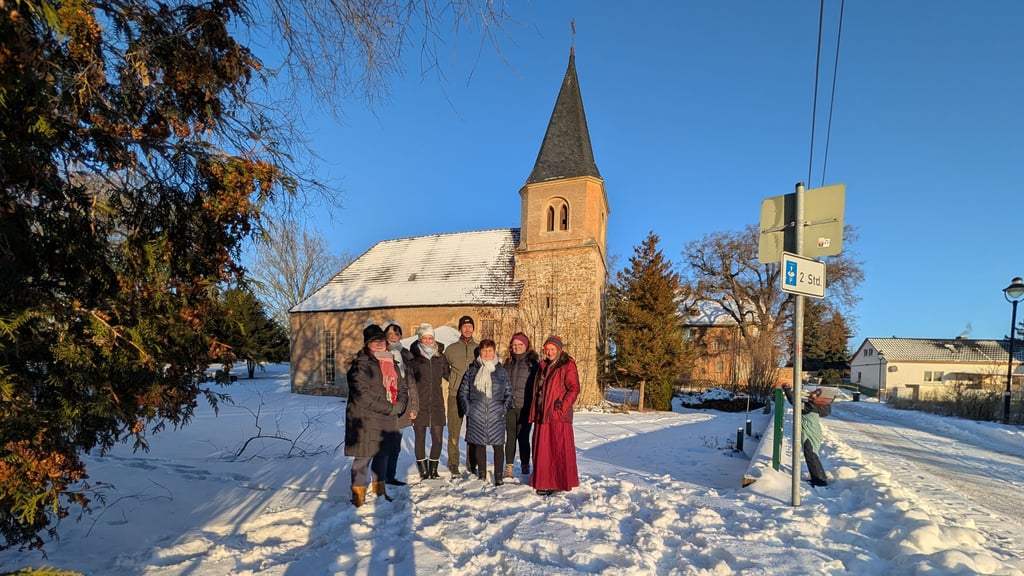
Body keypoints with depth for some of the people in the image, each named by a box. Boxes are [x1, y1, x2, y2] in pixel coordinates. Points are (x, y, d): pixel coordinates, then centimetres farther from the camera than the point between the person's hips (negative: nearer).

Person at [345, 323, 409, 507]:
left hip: (387, 421, 7)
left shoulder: (391, 362, 13)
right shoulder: (361, 364, -10)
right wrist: (389, 408, -18)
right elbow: (362, 394, -21)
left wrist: (399, 405, -5)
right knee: (363, 459, -1)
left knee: (382, 456, 18)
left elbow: (402, 388, 16)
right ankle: (358, 496, 15)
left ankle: (379, 491, 34)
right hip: (365, 421, -7)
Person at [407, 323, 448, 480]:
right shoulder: (413, 358, -2)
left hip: (436, 403, 3)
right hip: (419, 404, -3)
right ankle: (423, 471, 18)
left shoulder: (440, 357, 8)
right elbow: (409, 382, -4)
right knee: (420, 438, 5)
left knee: (437, 438, 3)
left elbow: (448, 374, 20)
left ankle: (433, 470, 19)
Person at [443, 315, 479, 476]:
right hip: (455, 394, 0)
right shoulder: (451, 348, 7)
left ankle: (472, 463, 18)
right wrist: (454, 381, 6)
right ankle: (453, 463, 13)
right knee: (454, 431, 2)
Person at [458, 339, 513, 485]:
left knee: (498, 445, 1)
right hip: (476, 416, 1)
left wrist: (504, 409, -2)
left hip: (496, 416, -1)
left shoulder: (502, 371, 5)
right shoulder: (472, 371, 5)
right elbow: (463, 391, 9)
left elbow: (509, 393, 10)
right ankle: (482, 475, 23)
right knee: (479, 444, 9)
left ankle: (499, 476, 12)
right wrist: (468, 409, -1)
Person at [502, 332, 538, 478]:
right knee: (510, 437, 5)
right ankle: (509, 467, 12)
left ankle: (525, 466, 18)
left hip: (524, 407, -3)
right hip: (509, 406, 3)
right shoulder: (508, 363, 12)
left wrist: (535, 405, -8)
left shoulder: (532, 363, -1)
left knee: (523, 437, 5)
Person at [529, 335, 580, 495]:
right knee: (542, 450, 8)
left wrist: (563, 404, -19)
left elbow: (574, 388, -9)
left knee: (560, 449, -3)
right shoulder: (543, 366, 18)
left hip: (559, 415, -6)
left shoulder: (567, 366, -2)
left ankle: (562, 482, 7)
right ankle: (544, 482, 18)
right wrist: (533, 413, 16)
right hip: (542, 415, 7)